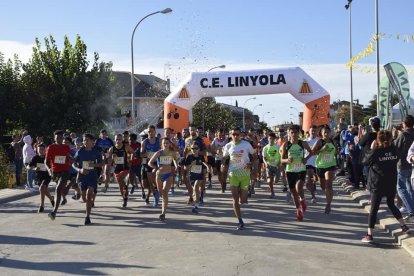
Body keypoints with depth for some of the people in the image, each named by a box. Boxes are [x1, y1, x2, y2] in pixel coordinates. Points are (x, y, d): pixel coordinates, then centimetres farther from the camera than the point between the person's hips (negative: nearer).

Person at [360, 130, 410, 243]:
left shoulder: (376, 151, -15)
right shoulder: (394, 150, -3)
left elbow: (365, 161, -4)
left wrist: (371, 149, 2)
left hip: (377, 184, -4)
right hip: (392, 184, 4)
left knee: (374, 209, -1)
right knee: (391, 204, 25)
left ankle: (369, 235, -3)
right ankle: (403, 226, 28)